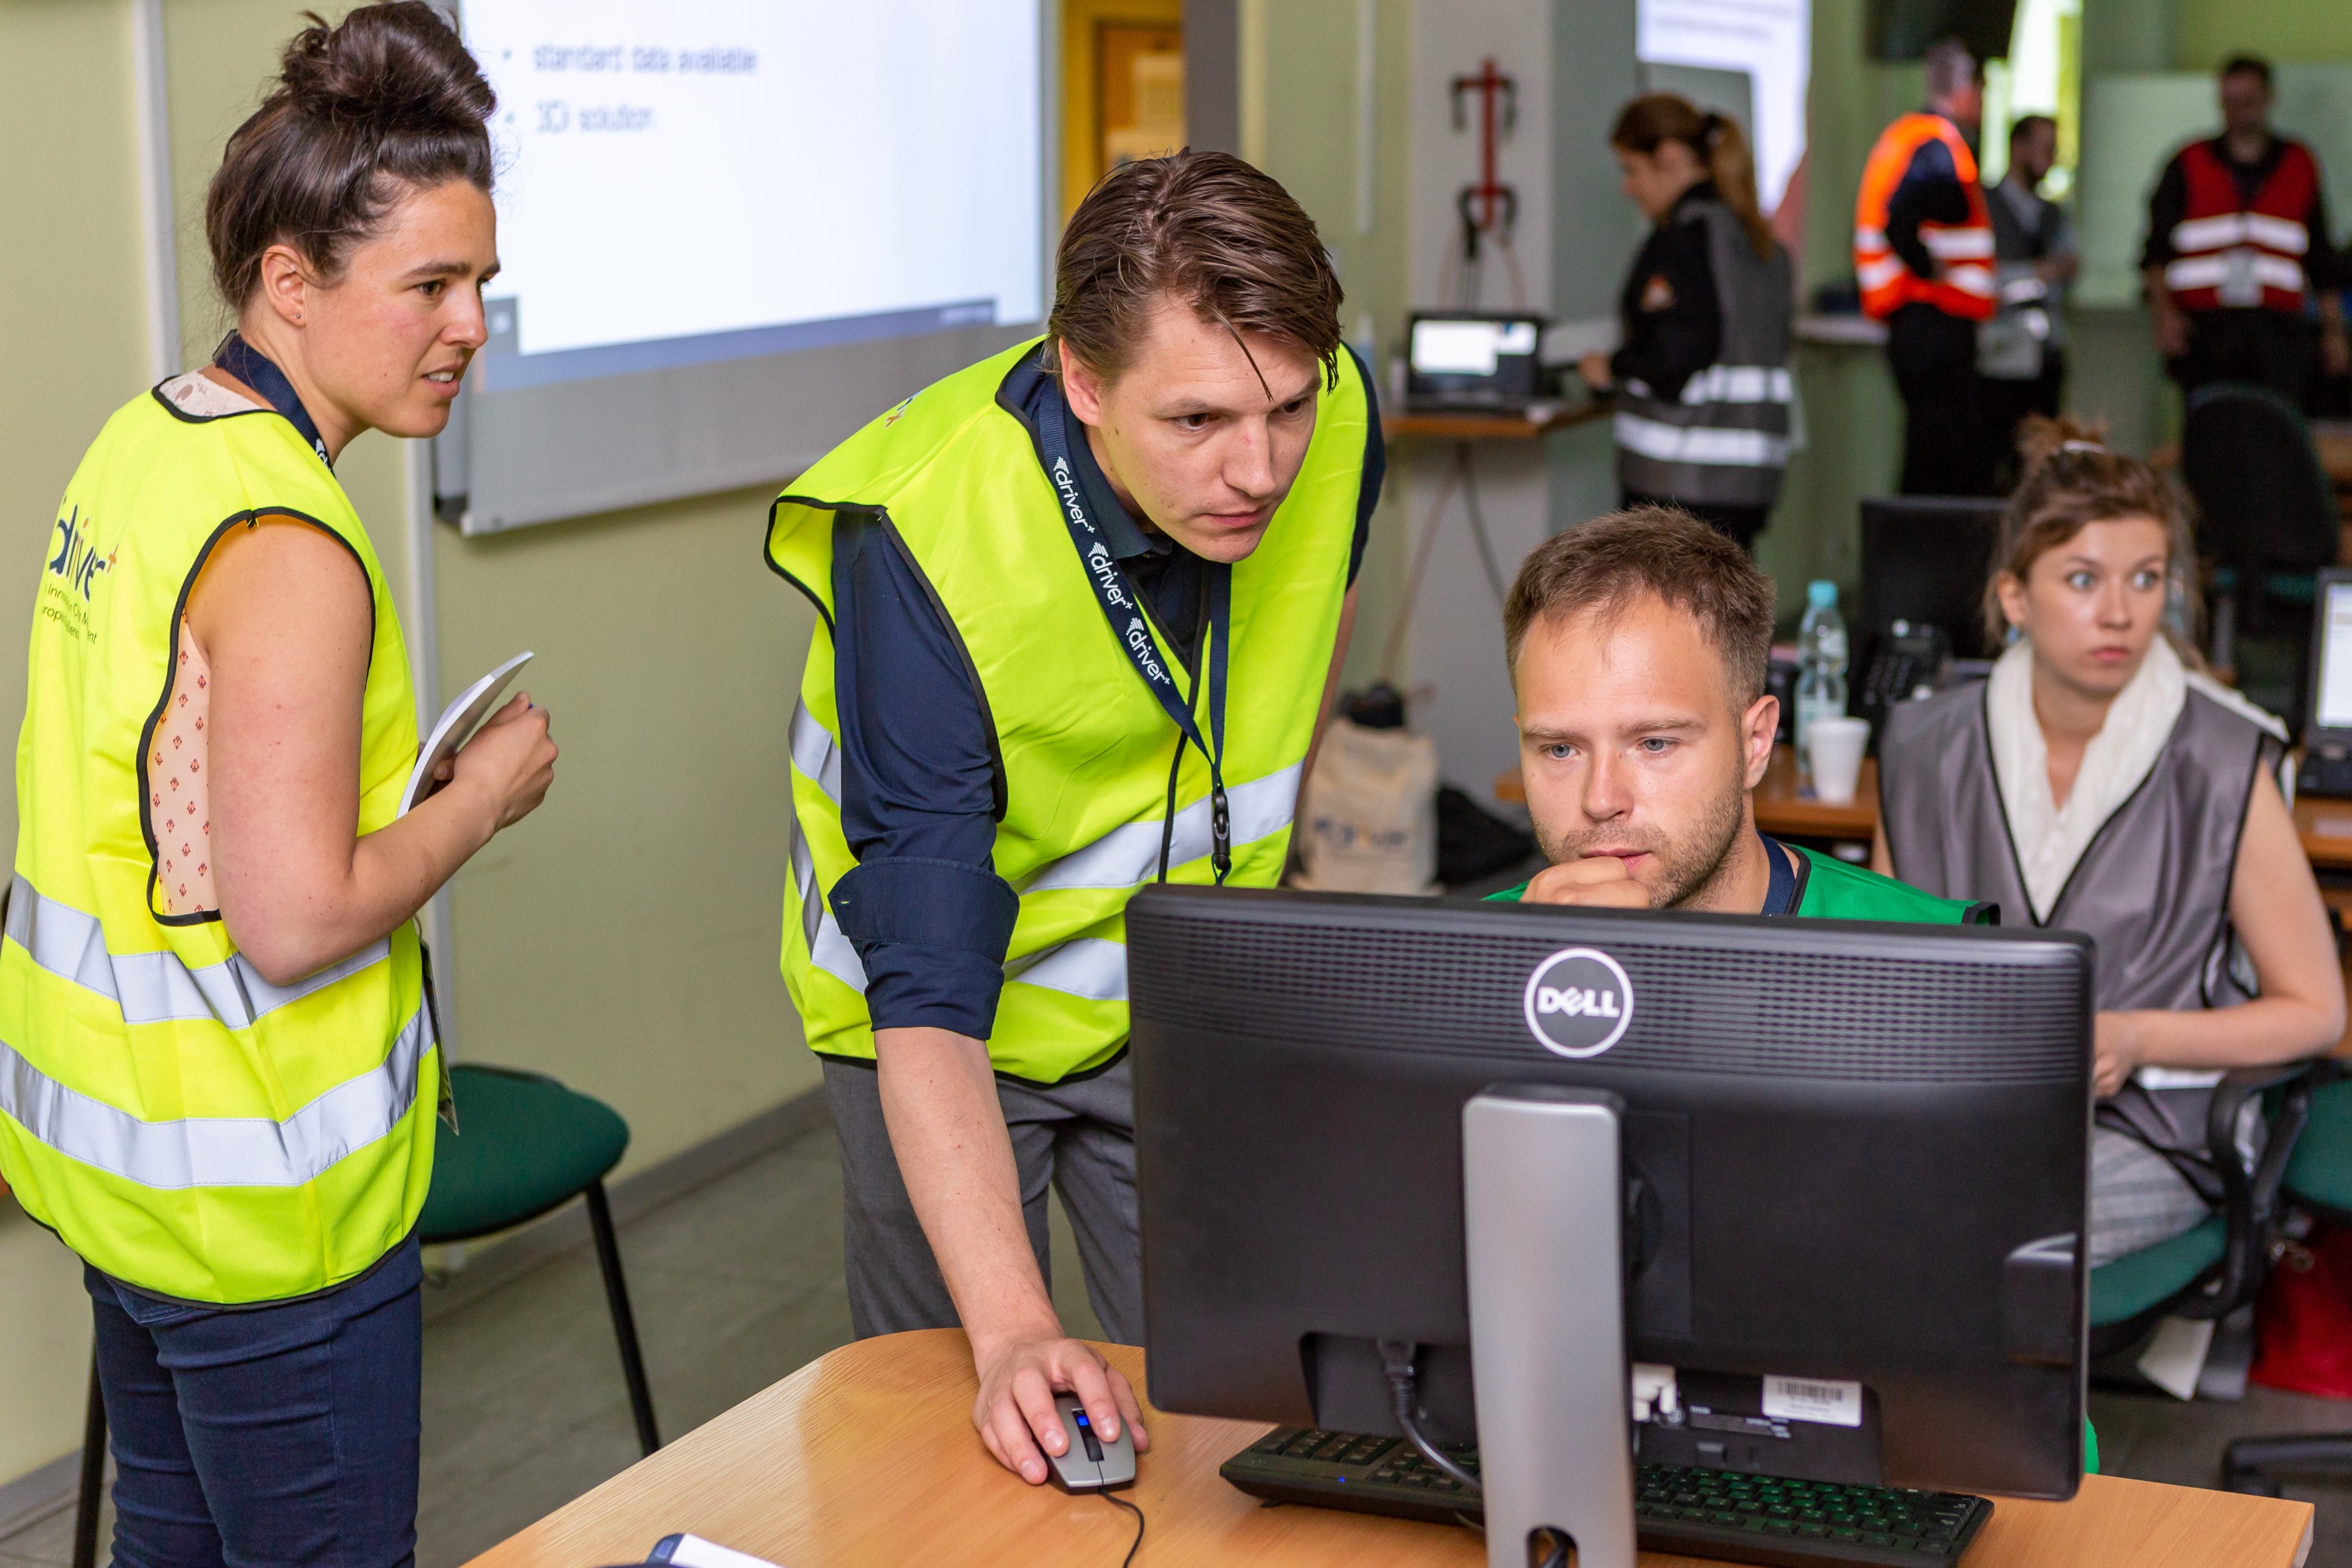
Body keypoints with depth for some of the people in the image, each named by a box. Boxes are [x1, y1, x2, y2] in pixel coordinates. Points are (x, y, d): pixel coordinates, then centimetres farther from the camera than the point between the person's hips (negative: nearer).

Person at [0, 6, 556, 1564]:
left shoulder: (145, 440, 5)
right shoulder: (286, 548, -24)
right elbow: (298, 918, -26)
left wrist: (417, 770, 9)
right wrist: (489, 793, -12)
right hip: (261, 1201, -9)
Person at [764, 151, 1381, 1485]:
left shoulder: (1332, 412, -21)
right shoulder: (925, 541, -34)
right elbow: (926, 996, -36)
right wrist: (1012, 1328, -46)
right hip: (951, 1023, -3)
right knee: (956, 1428, 4)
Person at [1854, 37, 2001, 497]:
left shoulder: (1905, 135, 17)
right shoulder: (1939, 146, -15)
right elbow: (1899, 219, -29)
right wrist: (1932, 271, -17)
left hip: (1917, 325, 11)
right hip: (1938, 328, -11)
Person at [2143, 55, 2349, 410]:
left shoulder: (2298, 165, 15)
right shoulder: (2188, 165, 11)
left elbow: (2322, 260, 17)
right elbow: (2157, 250, 5)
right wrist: (2163, 313, -10)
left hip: (2277, 329, 0)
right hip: (2203, 325, 0)